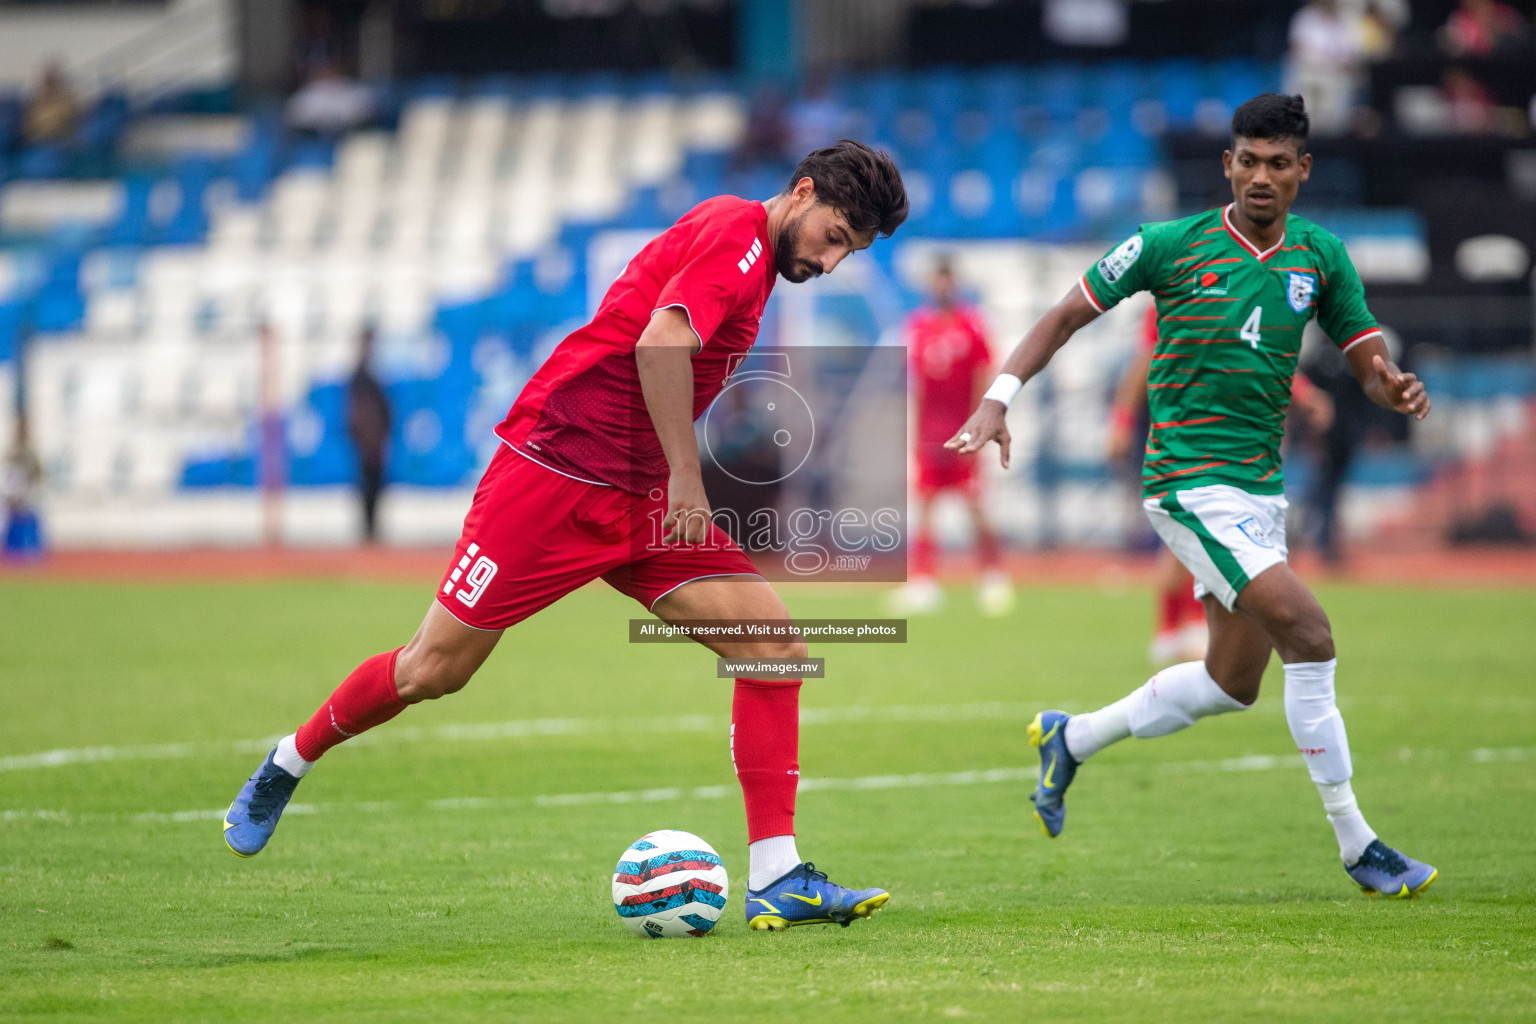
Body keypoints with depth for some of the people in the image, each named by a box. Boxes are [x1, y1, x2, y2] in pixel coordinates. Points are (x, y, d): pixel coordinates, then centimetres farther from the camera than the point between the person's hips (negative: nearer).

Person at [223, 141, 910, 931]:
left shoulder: (753, 259, 16)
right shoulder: (735, 233, -13)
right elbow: (659, 342, -28)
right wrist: (685, 477, -26)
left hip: (642, 501, 9)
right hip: (555, 473, -9)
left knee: (776, 649, -8)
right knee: (435, 670, 0)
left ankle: (776, 879, -9)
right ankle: (288, 764, 27)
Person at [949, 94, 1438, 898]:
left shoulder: (1321, 258, 6)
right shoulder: (1171, 245, -6)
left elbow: (1367, 363, 9)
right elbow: (1066, 315, 1)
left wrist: (1394, 388, -15)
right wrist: (998, 399, -9)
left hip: (1260, 487, 7)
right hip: (1189, 481, -7)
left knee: (1233, 682, 13)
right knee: (1308, 634, -19)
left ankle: (1071, 739, 35)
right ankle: (1355, 843, -11)